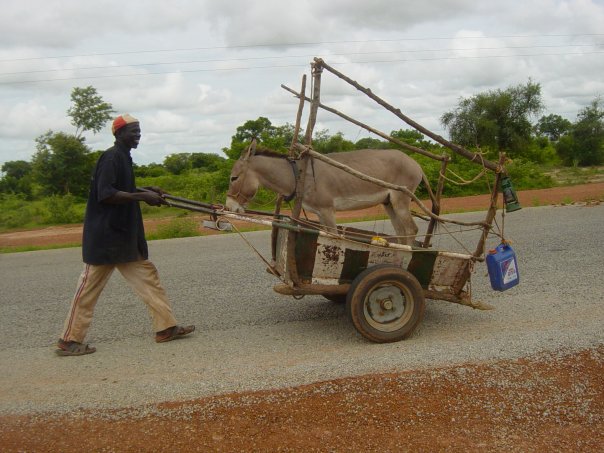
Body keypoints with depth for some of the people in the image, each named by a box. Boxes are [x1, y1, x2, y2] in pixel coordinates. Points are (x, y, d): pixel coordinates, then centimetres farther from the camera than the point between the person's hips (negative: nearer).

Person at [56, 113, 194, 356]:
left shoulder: (123, 157, 13)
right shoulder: (111, 157, -15)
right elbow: (105, 194, -24)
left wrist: (147, 191, 11)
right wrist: (142, 196, -21)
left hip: (124, 236, 10)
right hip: (105, 236, -10)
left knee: (147, 277, 9)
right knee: (90, 288, 0)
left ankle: (166, 327, 14)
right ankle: (69, 340, 12)